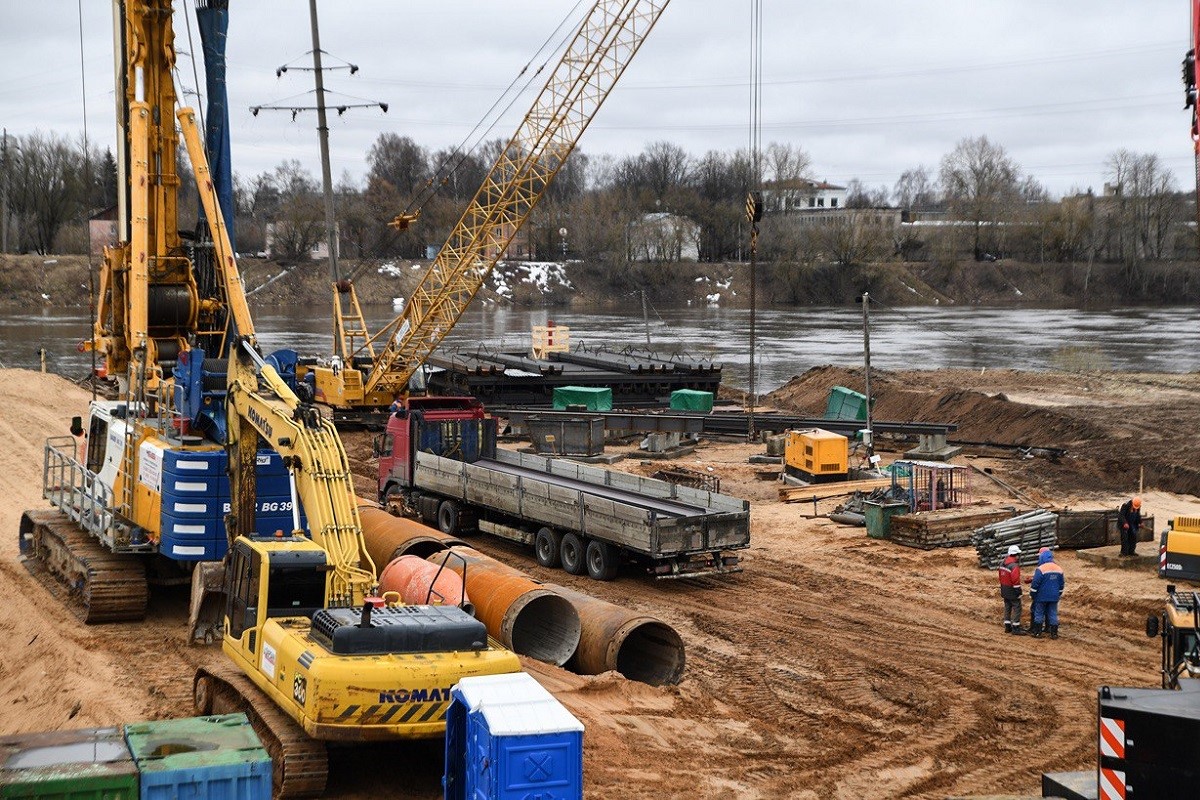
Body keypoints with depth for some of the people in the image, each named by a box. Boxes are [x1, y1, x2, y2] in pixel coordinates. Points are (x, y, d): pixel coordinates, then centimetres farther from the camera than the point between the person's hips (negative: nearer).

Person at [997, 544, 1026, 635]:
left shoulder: (1002, 564, 7)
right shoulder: (1014, 566, -22)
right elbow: (1016, 580, -23)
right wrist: (1018, 592, -16)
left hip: (1004, 590, 9)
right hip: (1012, 591, -9)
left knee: (1007, 608, 16)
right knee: (1017, 608, -2)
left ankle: (1007, 626, 22)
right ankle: (1016, 628, -1)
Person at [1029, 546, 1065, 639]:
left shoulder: (1040, 569, -16)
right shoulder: (1059, 569, 4)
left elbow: (1035, 584, -14)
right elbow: (1062, 584, 13)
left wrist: (1032, 595, -1)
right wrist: (1059, 595, 23)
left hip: (1042, 597, -5)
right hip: (1054, 597, 5)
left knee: (1039, 614, 6)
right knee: (1053, 614, 9)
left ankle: (1037, 632, 8)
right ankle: (1054, 633, 9)